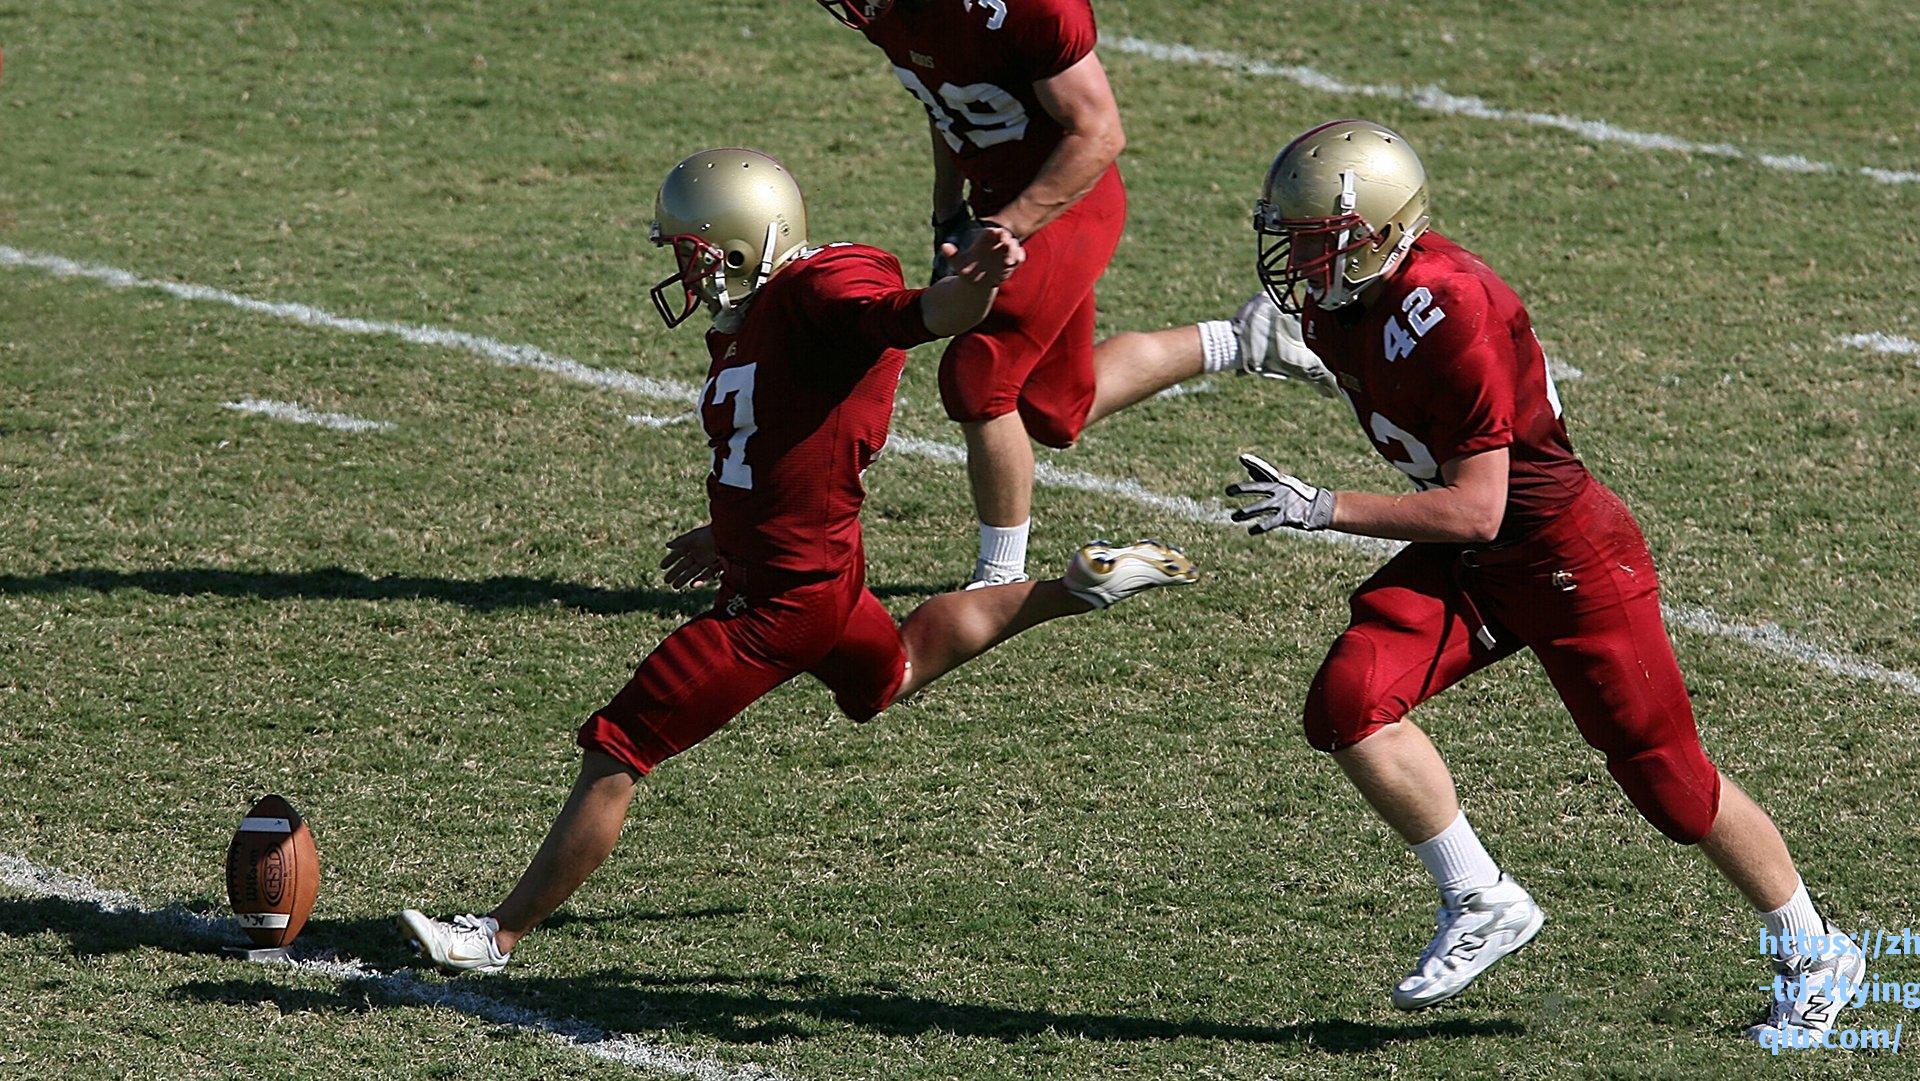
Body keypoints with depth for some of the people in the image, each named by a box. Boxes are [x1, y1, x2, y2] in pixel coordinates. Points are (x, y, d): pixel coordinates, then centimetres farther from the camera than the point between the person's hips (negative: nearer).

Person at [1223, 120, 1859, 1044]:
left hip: (1566, 555, -8)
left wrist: (1322, 511, -31)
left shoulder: (1447, 315, -30)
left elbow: (1475, 512, -28)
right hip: (1464, 562, 8)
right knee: (1347, 703, -15)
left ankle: (1814, 959, 25)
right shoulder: (1335, 308, -4)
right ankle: (1480, 902, 0)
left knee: (1667, 778, 3)